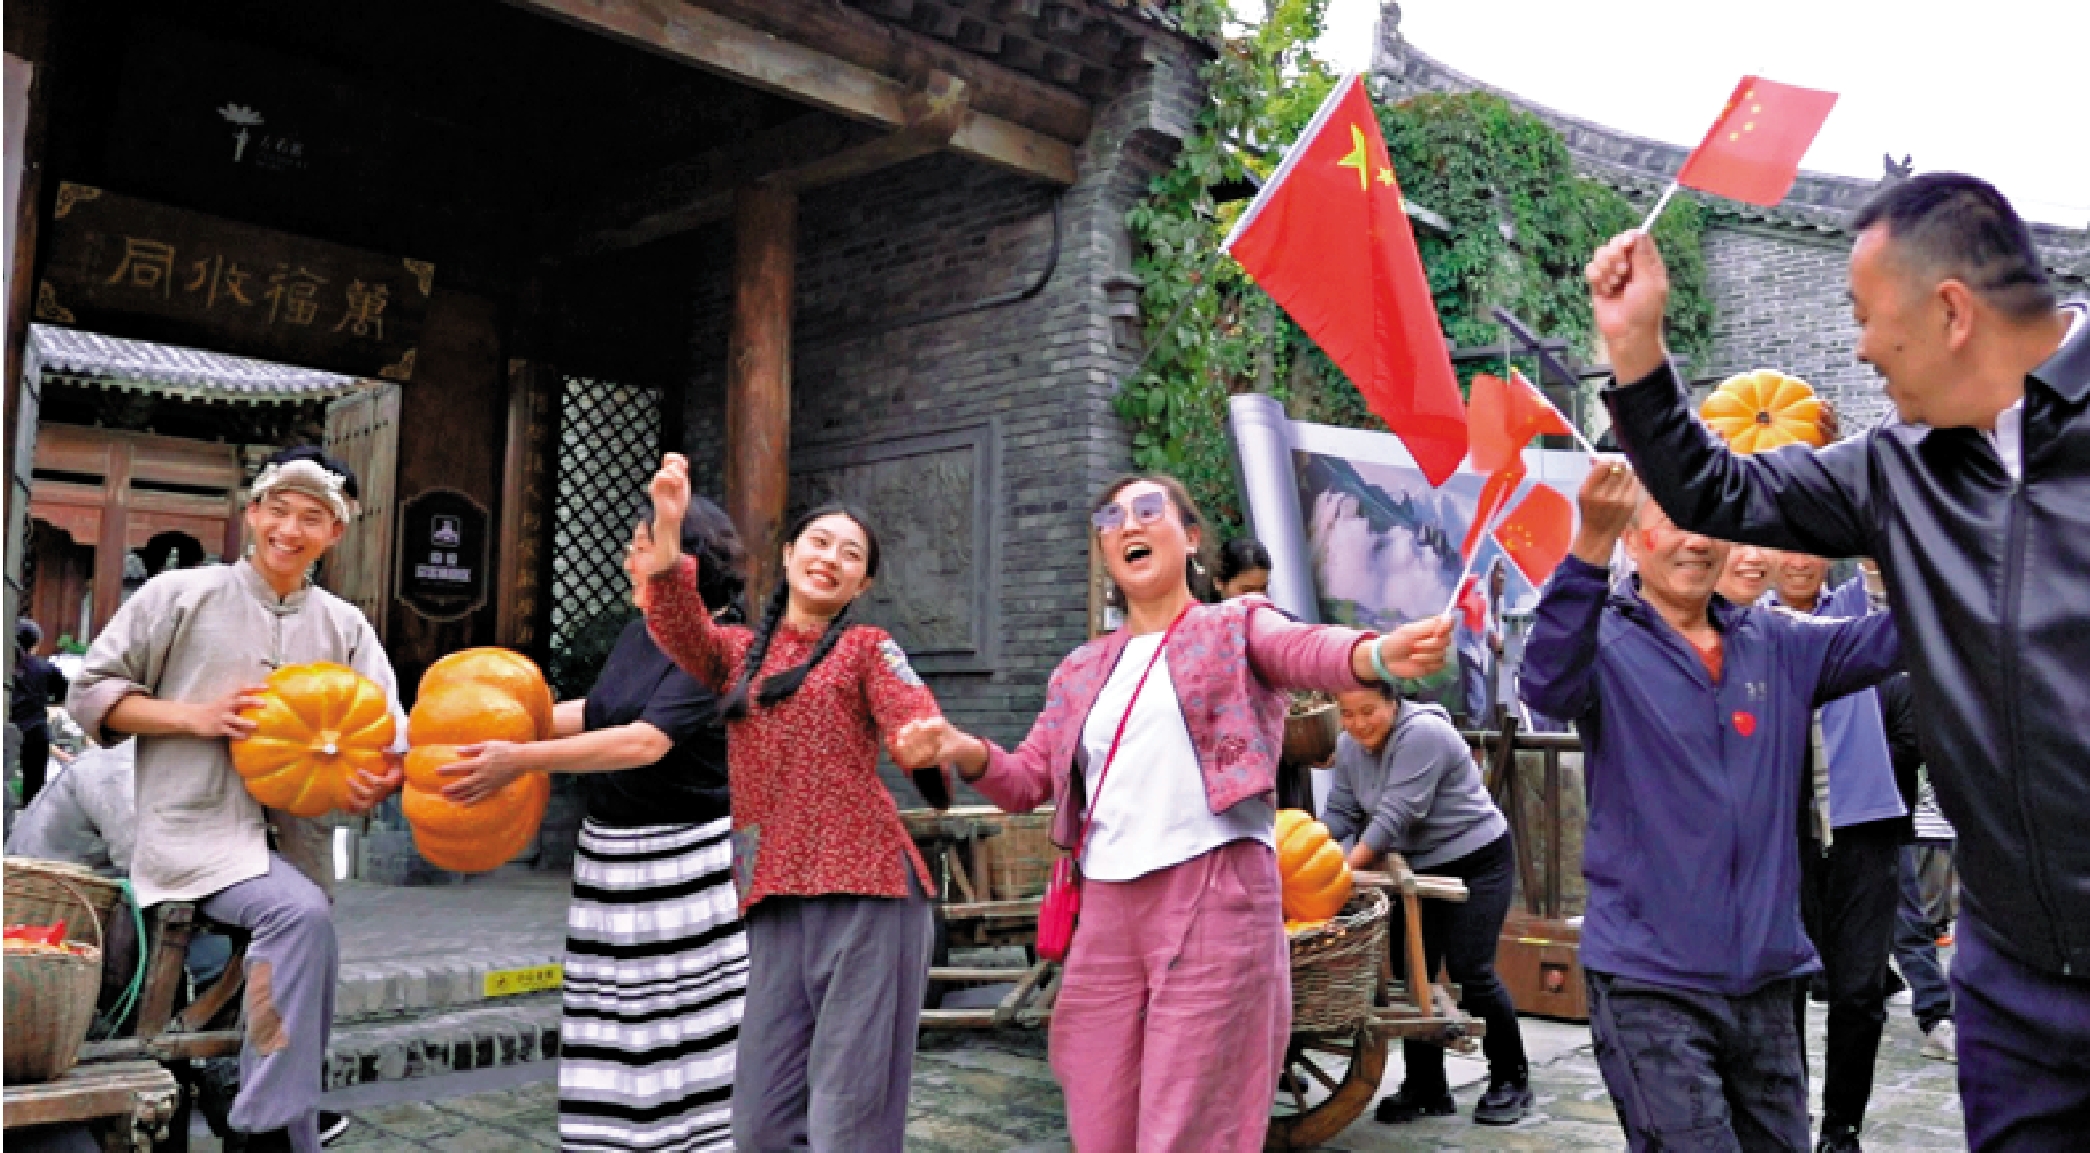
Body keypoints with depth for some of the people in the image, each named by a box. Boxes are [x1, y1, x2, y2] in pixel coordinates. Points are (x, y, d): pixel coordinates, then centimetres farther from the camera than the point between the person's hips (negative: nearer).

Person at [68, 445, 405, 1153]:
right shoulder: (179, 595, 1)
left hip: (293, 839, 5)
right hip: (196, 829, -5)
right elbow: (90, 693, 3)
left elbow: (388, 735, 2)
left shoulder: (346, 627, 9)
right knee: (303, 913, -30)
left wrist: (379, 779, -21)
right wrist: (197, 717, -12)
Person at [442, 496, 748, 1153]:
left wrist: (522, 759, -25)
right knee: (616, 1029, 11)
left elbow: (646, 741, -25)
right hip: (612, 858, 8)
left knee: (694, 1027, -2)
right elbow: (593, 712, 24)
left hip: (684, 864, -7)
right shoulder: (640, 634, 10)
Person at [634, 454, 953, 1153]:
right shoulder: (737, 652, 18)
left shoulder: (868, 648, 8)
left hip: (865, 886, -4)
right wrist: (668, 524, -20)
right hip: (775, 900, 4)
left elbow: (915, 722, -10)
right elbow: (676, 625, -3)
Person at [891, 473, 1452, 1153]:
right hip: (1105, 908, 5)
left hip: (1215, 896, -5)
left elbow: (1307, 647, -17)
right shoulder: (1079, 672, 19)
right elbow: (1027, 782, 16)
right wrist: (964, 751, -7)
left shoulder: (1236, 628, 5)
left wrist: (1380, 653, -42)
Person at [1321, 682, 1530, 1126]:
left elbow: (1396, 816, -30)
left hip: (1477, 861, -7)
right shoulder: (1348, 747, -1)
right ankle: (1426, 1087, 13)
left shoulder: (1422, 734, -26)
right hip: (1418, 868, 7)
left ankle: (1511, 1080, 12)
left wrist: (1346, 868, -30)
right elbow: (1340, 811, 1)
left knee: (1470, 971, -7)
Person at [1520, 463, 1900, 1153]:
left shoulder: (1775, 644, 8)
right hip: (1650, 979, -5)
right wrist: (1591, 544, -41)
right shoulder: (1605, 641, -7)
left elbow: (1884, 640, -3)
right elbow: (1548, 684, -28)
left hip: (1764, 976, 5)